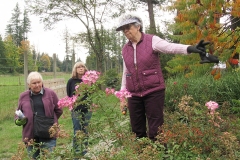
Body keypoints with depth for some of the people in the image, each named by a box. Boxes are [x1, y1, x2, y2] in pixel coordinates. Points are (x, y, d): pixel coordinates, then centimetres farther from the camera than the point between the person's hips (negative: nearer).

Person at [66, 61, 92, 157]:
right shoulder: (71, 81, -2)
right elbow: (69, 95, 4)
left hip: (87, 109, 2)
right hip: (76, 110, -2)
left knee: (86, 131, 10)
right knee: (77, 132, 1)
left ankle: (85, 152, 23)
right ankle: (77, 152, 11)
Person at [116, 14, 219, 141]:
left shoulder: (151, 41, -7)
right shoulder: (125, 49, 9)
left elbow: (171, 47, -25)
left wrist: (190, 48, -44)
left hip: (153, 92, -5)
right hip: (134, 95, 5)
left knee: (155, 131, -2)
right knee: (137, 131, 11)